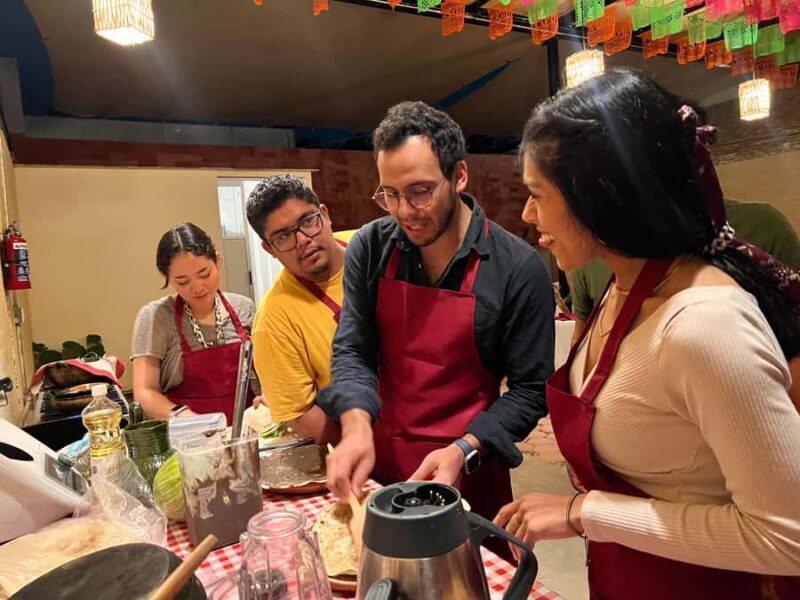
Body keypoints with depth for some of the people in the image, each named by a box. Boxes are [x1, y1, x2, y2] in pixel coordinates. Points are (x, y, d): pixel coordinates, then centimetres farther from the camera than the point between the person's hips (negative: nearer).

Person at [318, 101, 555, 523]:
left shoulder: (517, 268, -16)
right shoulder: (370, 250, -7)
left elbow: (529, 389, -11)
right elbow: (352, 350, -5)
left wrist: (464, 451, -24)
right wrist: (357, 427, -23)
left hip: (469, 476, -2)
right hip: (379, 464, 3)